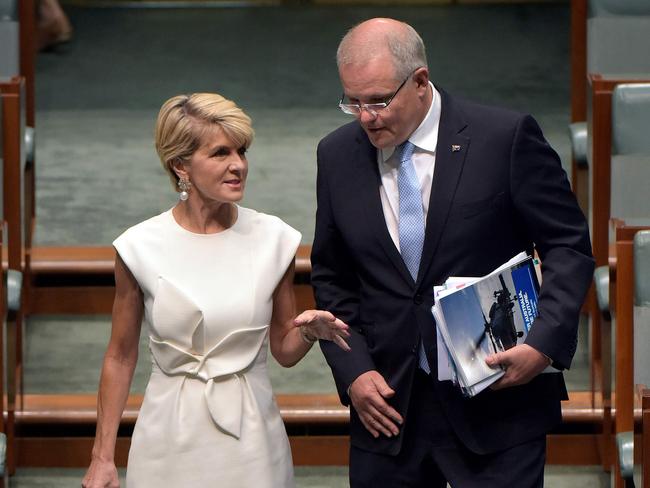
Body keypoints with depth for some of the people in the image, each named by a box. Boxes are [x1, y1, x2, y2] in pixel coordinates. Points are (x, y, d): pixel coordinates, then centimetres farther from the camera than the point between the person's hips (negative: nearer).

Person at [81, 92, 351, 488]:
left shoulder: (274, 239, -3)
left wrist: (310, 332, -15)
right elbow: (121, 357, 3)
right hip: (172, 440, -1)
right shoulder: (141, 247, -7)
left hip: (251, 439, 1)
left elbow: (285, 351, 7)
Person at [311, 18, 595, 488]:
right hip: (387, 402, 3)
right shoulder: (338, 155, 4)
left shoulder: (506, 137, -8)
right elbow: (331, 278, 12)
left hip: (495, 402, -3)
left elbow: (569, 246, -3)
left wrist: (545, 342, -16)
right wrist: (353, 370, -1)